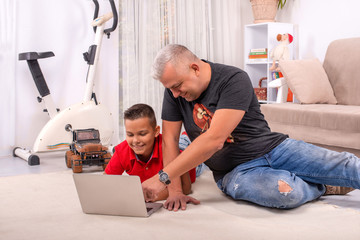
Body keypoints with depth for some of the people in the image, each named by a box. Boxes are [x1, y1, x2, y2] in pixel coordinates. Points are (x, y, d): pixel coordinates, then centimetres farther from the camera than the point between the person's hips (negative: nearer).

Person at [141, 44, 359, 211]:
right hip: (235, 172, 2)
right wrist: (174, 190, -13)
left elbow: (214, 140, -27)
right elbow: (170, 139, -1)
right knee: (285, 192, -30)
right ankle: (323, 187, 1)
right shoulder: (175, 90, -2)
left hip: (274, 148, -1)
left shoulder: (234, 80, -19)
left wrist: (163, 178, -29)